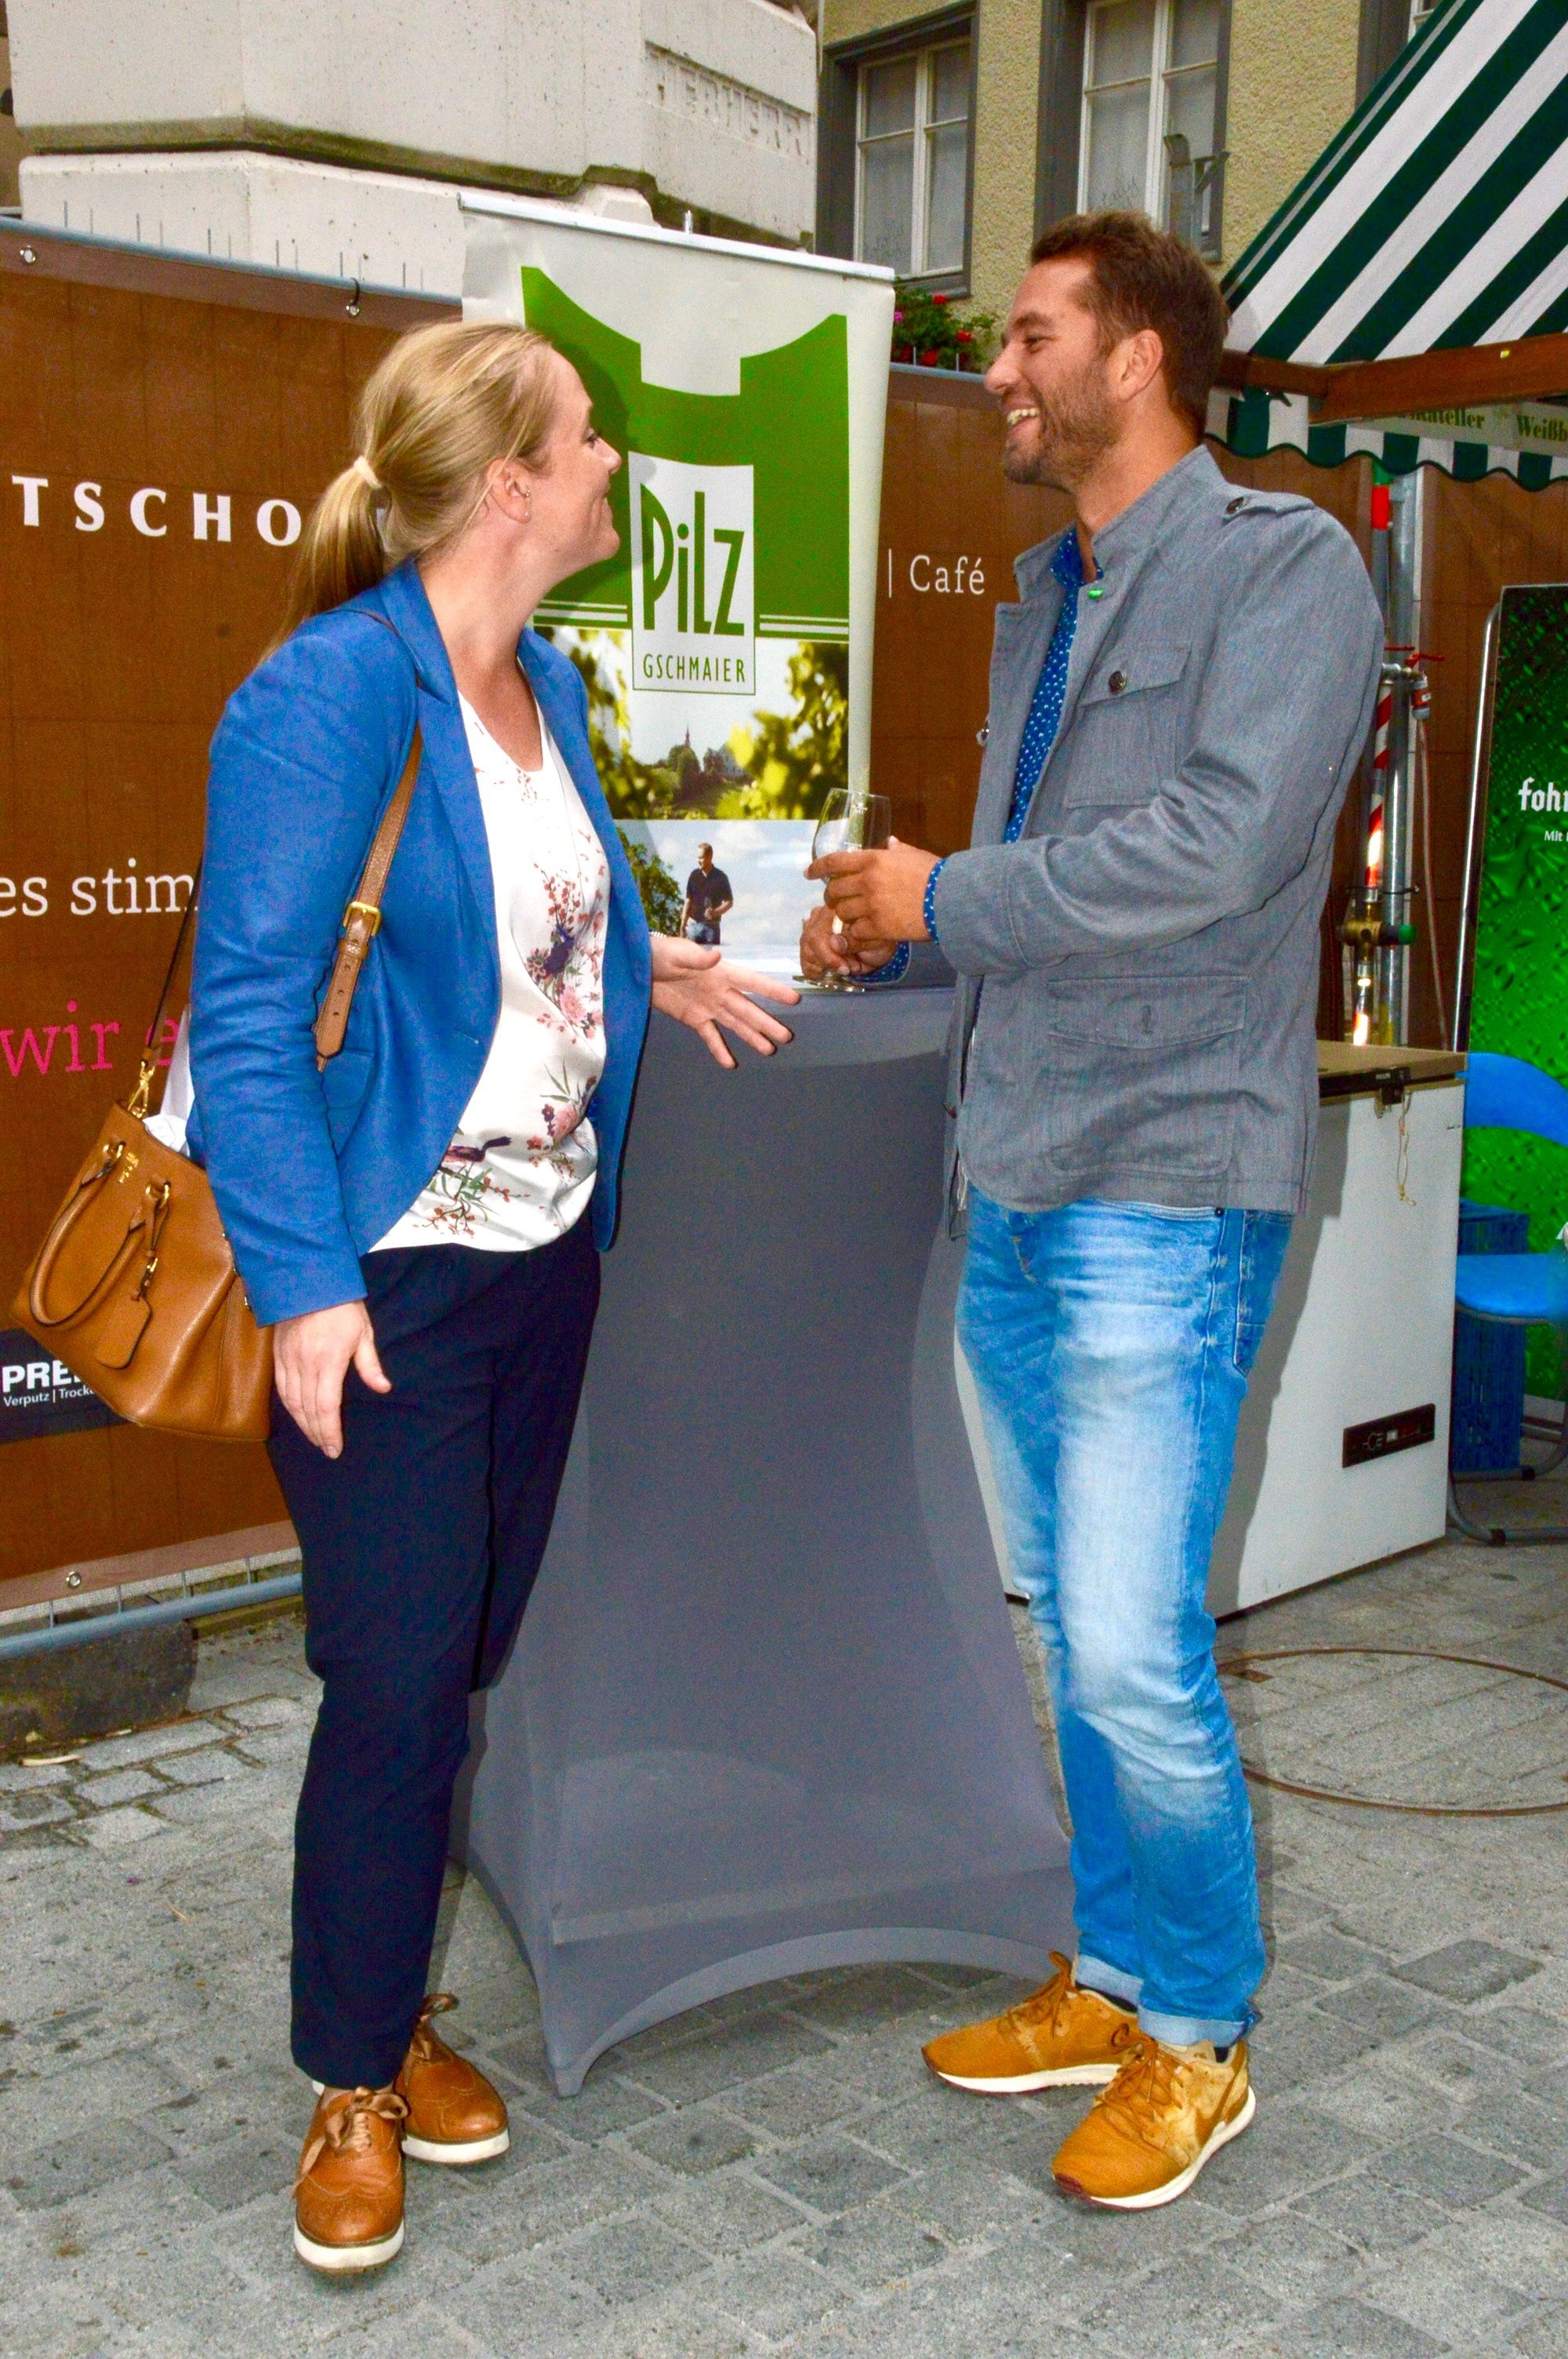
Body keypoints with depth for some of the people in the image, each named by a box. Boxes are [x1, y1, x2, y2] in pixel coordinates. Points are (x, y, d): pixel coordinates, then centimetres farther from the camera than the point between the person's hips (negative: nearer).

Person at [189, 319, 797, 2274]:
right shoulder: (327, 694, -15)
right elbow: (249, 1009, -18)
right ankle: (352, 2086, 18)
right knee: (396, 1678, -2)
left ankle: (396, 2005, 31)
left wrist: (636, 965, 11)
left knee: (471, 1656, 14)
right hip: (391, 1275, -8)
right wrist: (303, 1283, -22)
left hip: (546, 1249, 8)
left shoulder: (544, 680, 10)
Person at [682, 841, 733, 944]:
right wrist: (683, 924, 3)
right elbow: (688, 901, 9)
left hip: (712, 925, -2)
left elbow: (729, 902, -1)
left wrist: (716, 912, -18)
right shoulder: (694, 875, 4)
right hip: (694, 924, 2)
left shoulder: (720, 877, -4)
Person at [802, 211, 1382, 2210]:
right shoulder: (1040, 603, 18)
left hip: (1164, 1191, -8)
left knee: (1134, 1651, -8)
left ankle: (1197, 2039, 15)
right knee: (1068, 1629, 15)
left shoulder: (1286, 565, -7)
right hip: (1012, 1184, 8)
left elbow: (1215, 842, -21)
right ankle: (1108, 1982, 31)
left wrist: (946, 899, -12)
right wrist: (877, 932, 5)